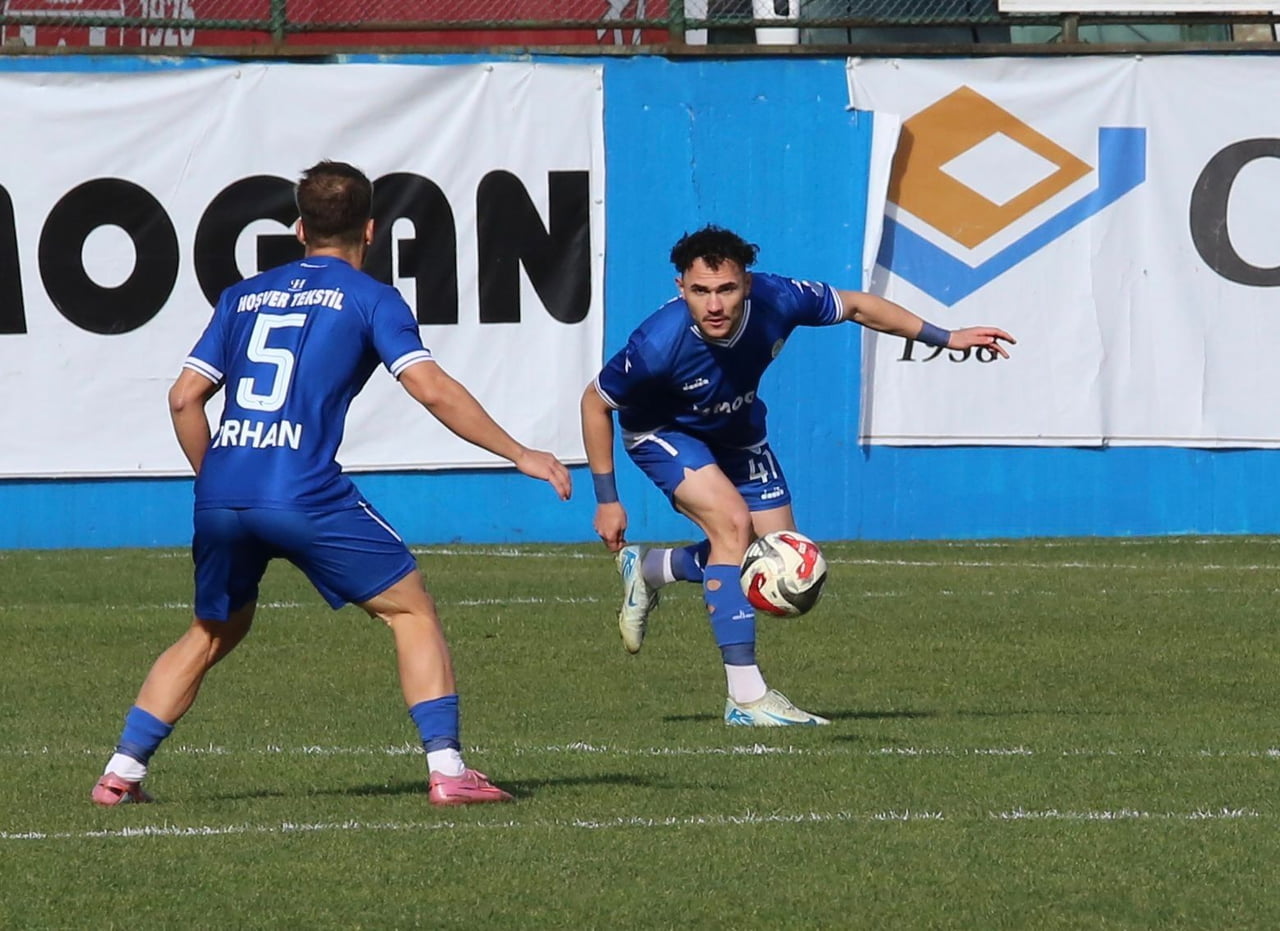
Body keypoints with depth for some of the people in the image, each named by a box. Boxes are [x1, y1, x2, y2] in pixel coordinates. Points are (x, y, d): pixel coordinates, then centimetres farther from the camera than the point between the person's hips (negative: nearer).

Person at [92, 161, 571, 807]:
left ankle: (122, 771, 17)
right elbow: (433, 390, -3)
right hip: (305, 498, -5)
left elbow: (184, 398, 17)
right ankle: (446, 770, -3)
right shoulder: (368, 298, 7)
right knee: (411, 609, 8)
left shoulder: (244, 296, 21)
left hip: (220, 496, 5)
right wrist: (520, 455, 2)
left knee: (212, 633, 24)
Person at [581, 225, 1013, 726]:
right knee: (732, 521, -27)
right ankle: (746, 698, -22)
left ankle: (649, 568, 29)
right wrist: (606, 500, -17)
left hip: (736, 430, 5)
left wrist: (944, 338, -8)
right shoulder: (658, 344, -38)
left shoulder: (775, 301, -30)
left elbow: (855, 306, -10)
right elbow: (595, 403, -21)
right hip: (663, 433, -5)